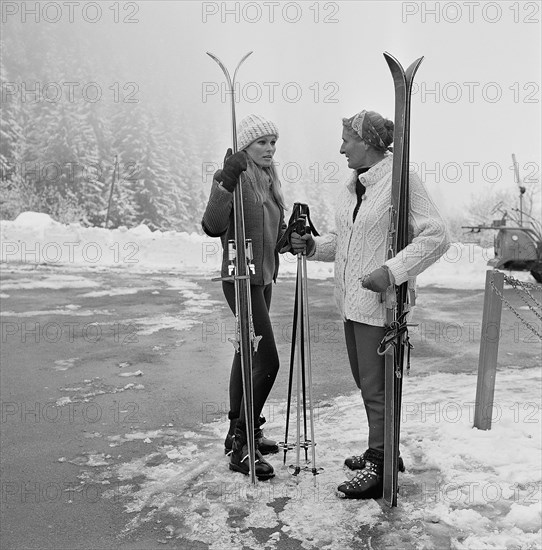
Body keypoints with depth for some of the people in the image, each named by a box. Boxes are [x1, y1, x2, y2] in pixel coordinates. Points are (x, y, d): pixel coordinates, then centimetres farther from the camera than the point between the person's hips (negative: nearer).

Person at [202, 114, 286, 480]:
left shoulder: (269, 181, 14)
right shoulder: (233, 177, -11)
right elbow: (212, 226, -25)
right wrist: (226, 184, -35)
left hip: (263, 278, 9)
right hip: (241, 279, -9)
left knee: (248, 353, 14)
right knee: (267, 360, -12)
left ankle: (239, 433, 27)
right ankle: (241, 446, -2)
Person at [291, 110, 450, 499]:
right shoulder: (354, 184, 13)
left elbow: (437, 236, -18)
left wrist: (392, 271, -26)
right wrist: (313, 246, 4)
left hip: (380, 303, -9)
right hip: (352, 301, 9)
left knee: (377, 387, 0)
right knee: (365, 381, 18)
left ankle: (379, 470, 14)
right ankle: (382, 452, 36)